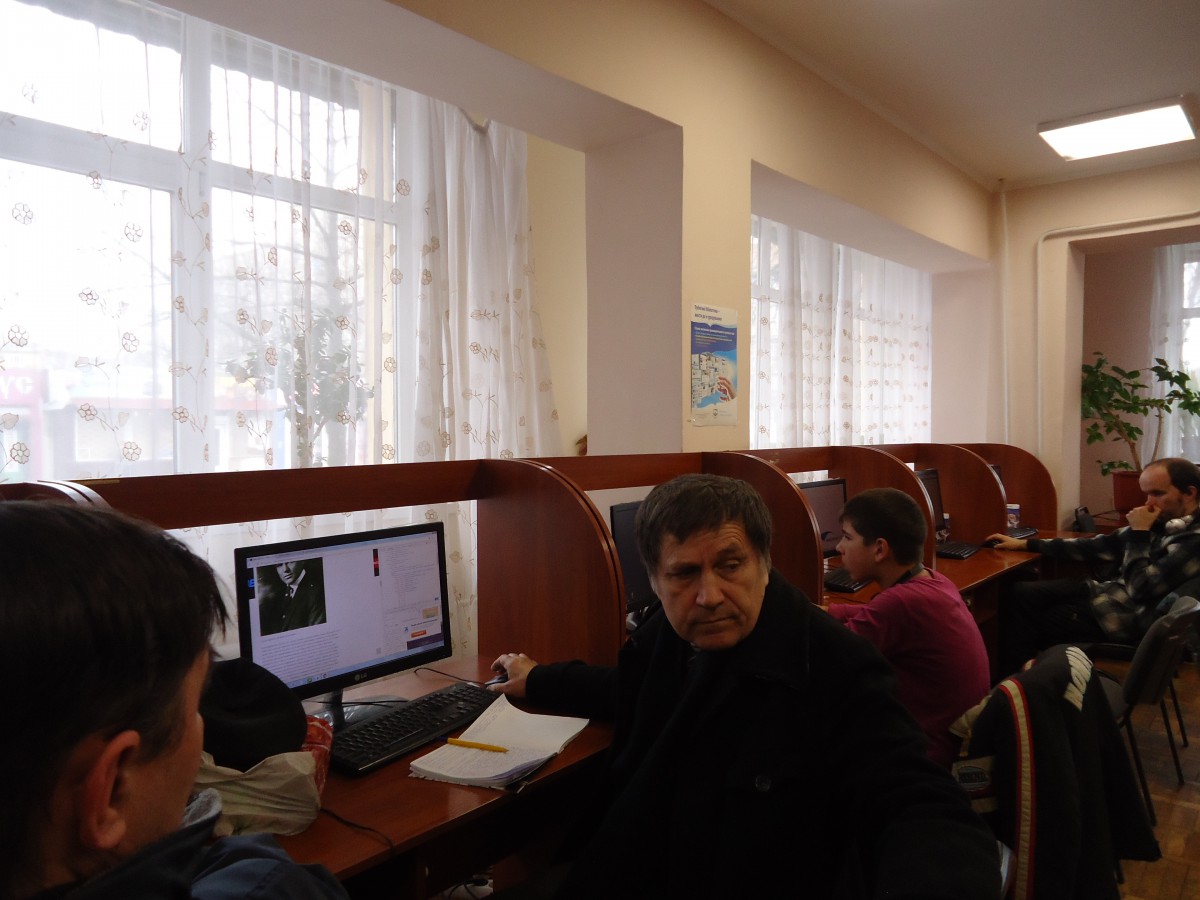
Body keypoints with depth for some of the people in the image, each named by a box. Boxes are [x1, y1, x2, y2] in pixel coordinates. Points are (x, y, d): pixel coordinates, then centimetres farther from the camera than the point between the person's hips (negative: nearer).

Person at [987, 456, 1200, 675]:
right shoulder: (1163, 522, 7)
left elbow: (1142, 589, -24)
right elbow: (1100, 546, 10)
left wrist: (1139, 533, -15)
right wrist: (1026, 544, 8)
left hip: (1129, 617, -8)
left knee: (1034, 623, -2)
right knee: (1021, 593, -2)